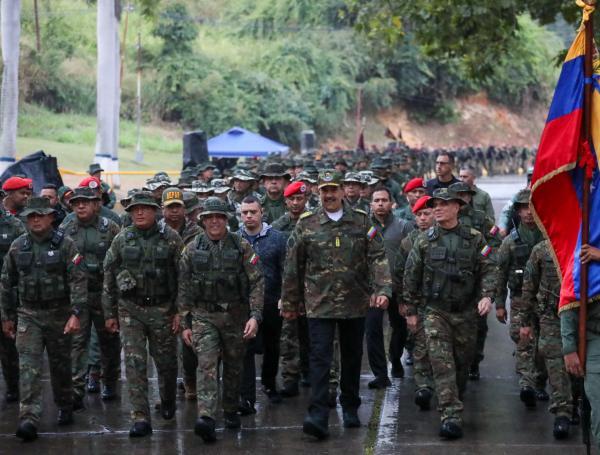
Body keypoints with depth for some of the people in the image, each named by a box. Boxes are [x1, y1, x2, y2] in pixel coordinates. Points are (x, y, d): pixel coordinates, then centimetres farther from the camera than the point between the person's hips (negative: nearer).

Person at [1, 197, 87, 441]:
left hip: (59, 314, -1)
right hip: (28, 315, 1)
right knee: (28, 367, -11)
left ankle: (65, 408, 32)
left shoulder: (65, 245, -7)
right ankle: (29, 419, -17)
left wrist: (75, 313, -22)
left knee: (61, 365, 12)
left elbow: (78, 280, -12)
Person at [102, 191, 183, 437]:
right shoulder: (121, 240, 3)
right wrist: (109, 313, 6)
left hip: (162, 309, -1)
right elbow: (109, 277, 8)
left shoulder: (171, 238, -2)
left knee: (166, 361, 10)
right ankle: (141, 419, -7)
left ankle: (168, 402, 38)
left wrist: (179, 311, -6)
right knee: (134, 364, -7)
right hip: (130, 309, 1)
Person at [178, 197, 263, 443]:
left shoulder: (241, 247, -2)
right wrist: (185, 323, 5)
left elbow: (257, 283, -5)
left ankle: (231, 411, 31)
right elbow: (184, 289, 7)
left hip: (235, 315, 1)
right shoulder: (192, 249, 2)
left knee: (233, 365, 12)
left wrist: (255, 316, -16)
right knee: (206, 365, -14)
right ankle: (206, 418, -25)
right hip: (204, 316, -1)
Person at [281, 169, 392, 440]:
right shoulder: (306, 225, 1)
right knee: (320, 358, -9)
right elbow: (293, 267, 5)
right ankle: (318, 416, -13)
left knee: (352, 357, 13)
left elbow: (378, 258, -2)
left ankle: (350, 408, 29)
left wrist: (383, 290, -16)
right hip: (319, 304, -2)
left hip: (355, 304, 2)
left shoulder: (361, 222, 3)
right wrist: (290, 303, 6)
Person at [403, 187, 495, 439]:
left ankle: (455, 399, 35)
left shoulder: (474, 239, 3)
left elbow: (487, 270, 4)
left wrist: (487, 295, -14)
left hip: (466, 312, 1)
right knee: (442, 364, -13)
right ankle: (452, 416, -17)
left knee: (462, 362, 12)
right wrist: (411, 311, 8)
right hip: (435, 312, -1)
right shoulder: (424, 241, 3)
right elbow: (411, 277, 8)